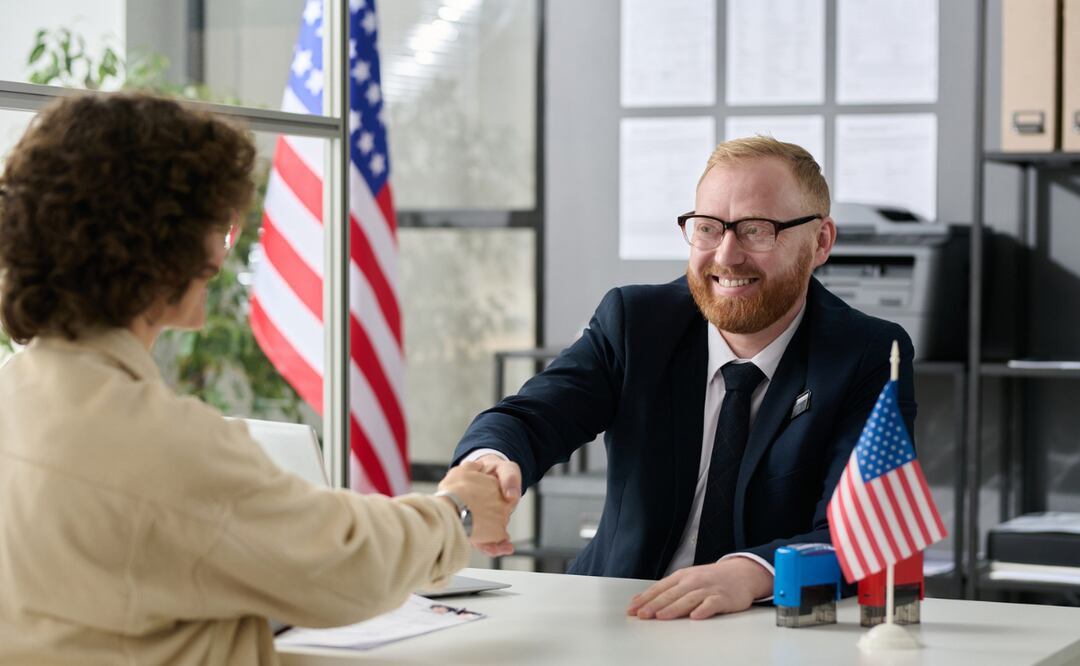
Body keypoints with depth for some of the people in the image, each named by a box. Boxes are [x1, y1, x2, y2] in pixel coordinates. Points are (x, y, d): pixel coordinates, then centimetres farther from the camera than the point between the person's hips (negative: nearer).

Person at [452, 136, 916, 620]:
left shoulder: (871, 358, -6)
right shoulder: (633, 321, 2)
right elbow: (532, 416, -11)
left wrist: (749, 573, -38)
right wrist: (486, 463, -36)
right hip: (622, 621, 1)